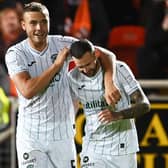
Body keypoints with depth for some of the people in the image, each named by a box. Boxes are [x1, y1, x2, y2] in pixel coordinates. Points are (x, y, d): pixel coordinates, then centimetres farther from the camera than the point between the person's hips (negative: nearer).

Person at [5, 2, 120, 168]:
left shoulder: (62, 44, -2)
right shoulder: (15, 53, -7)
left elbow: (104, 54, -2)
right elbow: (27, 91, -20)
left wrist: (109, 84, -21)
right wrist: (57, 64, -15)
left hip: (62, 133, 2)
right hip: (31, 135, -2)